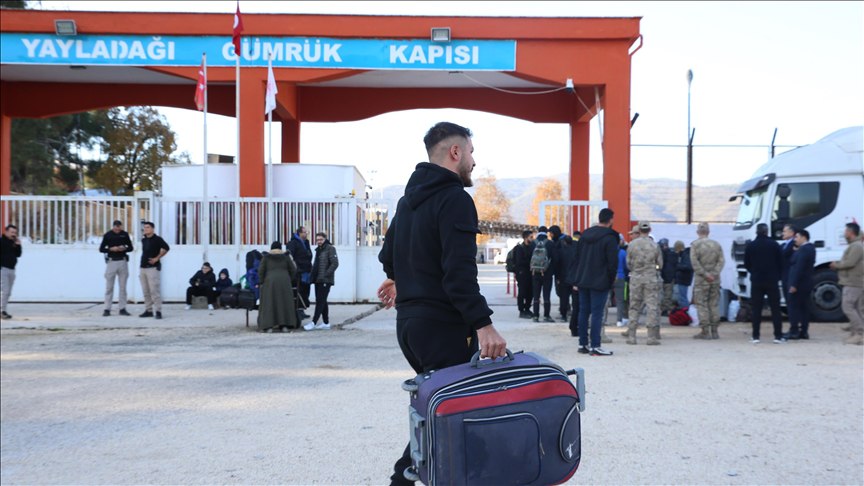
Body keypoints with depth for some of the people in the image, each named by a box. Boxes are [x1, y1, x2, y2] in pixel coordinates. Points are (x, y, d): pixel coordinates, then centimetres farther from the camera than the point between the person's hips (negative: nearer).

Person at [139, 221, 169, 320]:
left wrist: (157, 258, -14)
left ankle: (158, 311, -9)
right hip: (143, 267, 7)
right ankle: (148, 310, 14)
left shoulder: (157, 239, -6)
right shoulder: (143, 240, 14)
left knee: (154, 290, -11)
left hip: (153, 267, -7)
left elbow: (166, 248, -17)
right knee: (146, 291, 8)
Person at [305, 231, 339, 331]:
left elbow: (335, 263, -16)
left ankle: (314, 323, -11)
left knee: (320, 301, -9)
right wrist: (313, 275, 14)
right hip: (318, 280, 9)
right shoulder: (318, 250, 17)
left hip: (325, 280, -9)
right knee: (322, 301, 11)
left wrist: (325, 275, -18)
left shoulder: (330, 249, -8)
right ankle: (326, 323, 16)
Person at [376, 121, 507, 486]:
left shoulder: (409, 199, 15)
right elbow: (460, 271, -24)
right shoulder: (455, 199, -13)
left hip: (408, 322, 10)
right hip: (443, 326, -9)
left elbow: (388, 256, 26)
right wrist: (482, 323, -29)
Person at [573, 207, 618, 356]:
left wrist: (582, 275, 17)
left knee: (583, 311, 11)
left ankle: (582, 344, 14)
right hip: (600, 282, -7)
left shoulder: (585, 234, 9)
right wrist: (611, 280, 0)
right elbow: (613, 262, -14)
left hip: (583, 280, 7)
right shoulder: (610, 238, -12)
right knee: (597, 313, -5)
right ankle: (595, 346, -6)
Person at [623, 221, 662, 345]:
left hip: (636, 278, 1)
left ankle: (631, 335, 10)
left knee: (634, 307, 9)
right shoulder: (655, 245, -5)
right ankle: (652, 336, -1)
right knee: (652, 306, 2)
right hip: (651, 278, -1)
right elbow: (660, 264, 1)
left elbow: (628, 263, 4)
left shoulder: (632, 245, -2)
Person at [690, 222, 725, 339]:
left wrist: (704, 274, -12)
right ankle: (714, 331, 13)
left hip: (701, 280, -4)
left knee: (701, 304, 0)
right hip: (715, 279, 5)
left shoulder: (695, 245, -5)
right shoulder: (716, 245, 8)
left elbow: (695, 262, -14)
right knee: (714, 304, 11)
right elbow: (721, 261, 1)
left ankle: (705, 331, -3)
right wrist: (714, 273, -7)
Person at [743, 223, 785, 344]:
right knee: (775, 309, 4)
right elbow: (780, 263, 0)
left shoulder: (750, 246, -1)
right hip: (772, 281, -1)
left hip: (756, 281, 1)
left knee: (756, 309, 5)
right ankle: (778, 336, 1)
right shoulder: (774, 245, -3)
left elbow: (746, 264, 4)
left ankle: (755, 336, 1)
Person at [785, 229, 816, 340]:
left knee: (793, 306, -4)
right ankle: (804, 331, 12)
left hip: (799, 284, -10)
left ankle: (794, 331, -5)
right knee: (803, 307, 11)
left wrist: (794, 284, -22)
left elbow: (799, 268, -22)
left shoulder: (803, 250, -18)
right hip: (807, 283, 10)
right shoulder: (811, 248, 14)